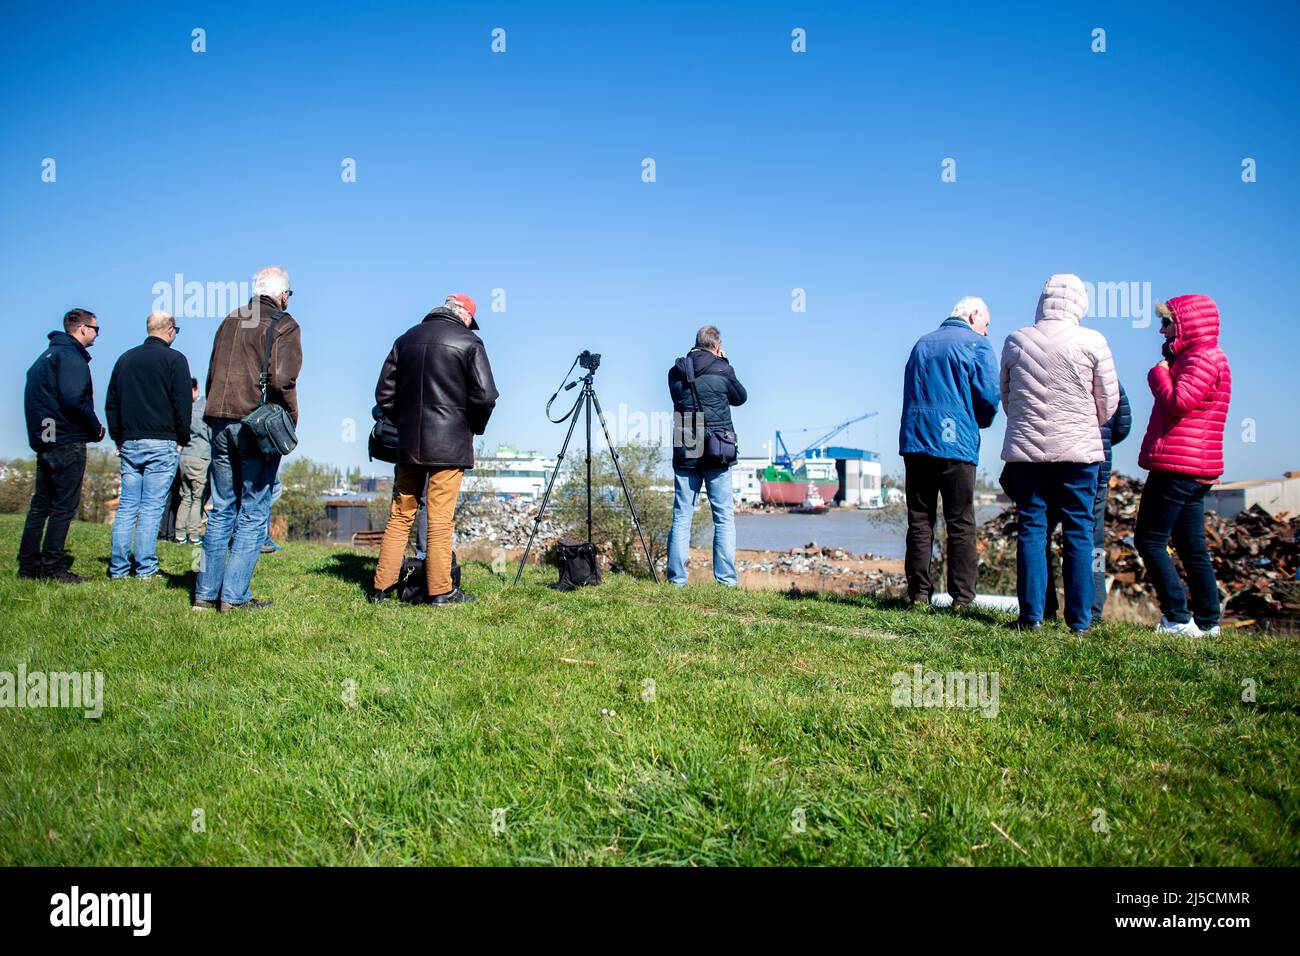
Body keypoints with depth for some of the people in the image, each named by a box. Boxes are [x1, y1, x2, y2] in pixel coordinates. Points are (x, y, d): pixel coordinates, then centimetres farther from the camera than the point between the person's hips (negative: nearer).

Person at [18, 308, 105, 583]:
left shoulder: (48, 355, 20)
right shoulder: (70, 356, -11)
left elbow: (41, 398, 20)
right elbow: (74, 399, -23)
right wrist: (96, 428, -10)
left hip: (44, 442, 10)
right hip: (68, 442, -10)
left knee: (40, 505, 14)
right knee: (64, 507, -5)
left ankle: (29, 563, 18)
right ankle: (52, 568, -3)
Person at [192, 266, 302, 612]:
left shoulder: (230, 321, 16)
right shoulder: (284, 325, -4)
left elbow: (212, 373, 16)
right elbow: (282, 379, -16)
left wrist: (217, 415, 18)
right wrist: (291, 419, -3)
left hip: (220, 422, 6)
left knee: (220, 509, 12)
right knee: (253, 513, 0)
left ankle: (207, 592, 13)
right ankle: (234, 596, -1)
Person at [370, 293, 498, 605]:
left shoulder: (406, 339, 11)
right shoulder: (468, 342, -5)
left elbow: (384, 392, 11)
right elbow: (485, 395, -12)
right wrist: (474, 428, 5)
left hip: (409, 442, 5)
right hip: (449, 444, -5)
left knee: (400, 515, 11)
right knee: (441, 519, -1)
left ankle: (382, 587, 14)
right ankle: (440, 591, 3)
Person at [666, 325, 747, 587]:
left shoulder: (676, 372, 4)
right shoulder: (722, 370, -4)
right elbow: (740, 397, 11)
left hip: (684, 453, 3)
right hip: (717, 453, -3)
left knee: (681, 516, 7)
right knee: (724, 516, 3)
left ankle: (676, 577, 6)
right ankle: (726, 578, 2)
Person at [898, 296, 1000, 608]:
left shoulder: (922, 343, 19)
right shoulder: (977, 345, 1)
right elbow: (989, 396, -8)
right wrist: (980, 422, 11)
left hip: (914, 441, 5)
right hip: (956, 443, -5)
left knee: (919, 521, 7)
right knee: (960, 524, 1)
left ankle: (918, 593, 6)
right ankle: (962, 597, 0)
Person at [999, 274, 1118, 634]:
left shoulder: (1015, 341, 1)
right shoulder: (1092, 342, -6)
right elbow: (1108, 402, 2)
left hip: (1025, 450, 1)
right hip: (1079, 450, -1)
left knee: (1031, 529, 6)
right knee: (1078, 531, 5)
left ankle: (1032, 615, 4)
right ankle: (1080, 620, 8)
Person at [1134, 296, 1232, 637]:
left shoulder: (1203, 358, -10)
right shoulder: (1196, 357, 21)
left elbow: (1178, 402, -21)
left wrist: (1160, 371, -6)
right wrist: (1167, 368, 12)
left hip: (1178, 465, -10)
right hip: (1195, 468, 10)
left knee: (1150, 541, -7)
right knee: (1191, 546, 11)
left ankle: (1179, 619, -8)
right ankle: (1207, 621, 13)